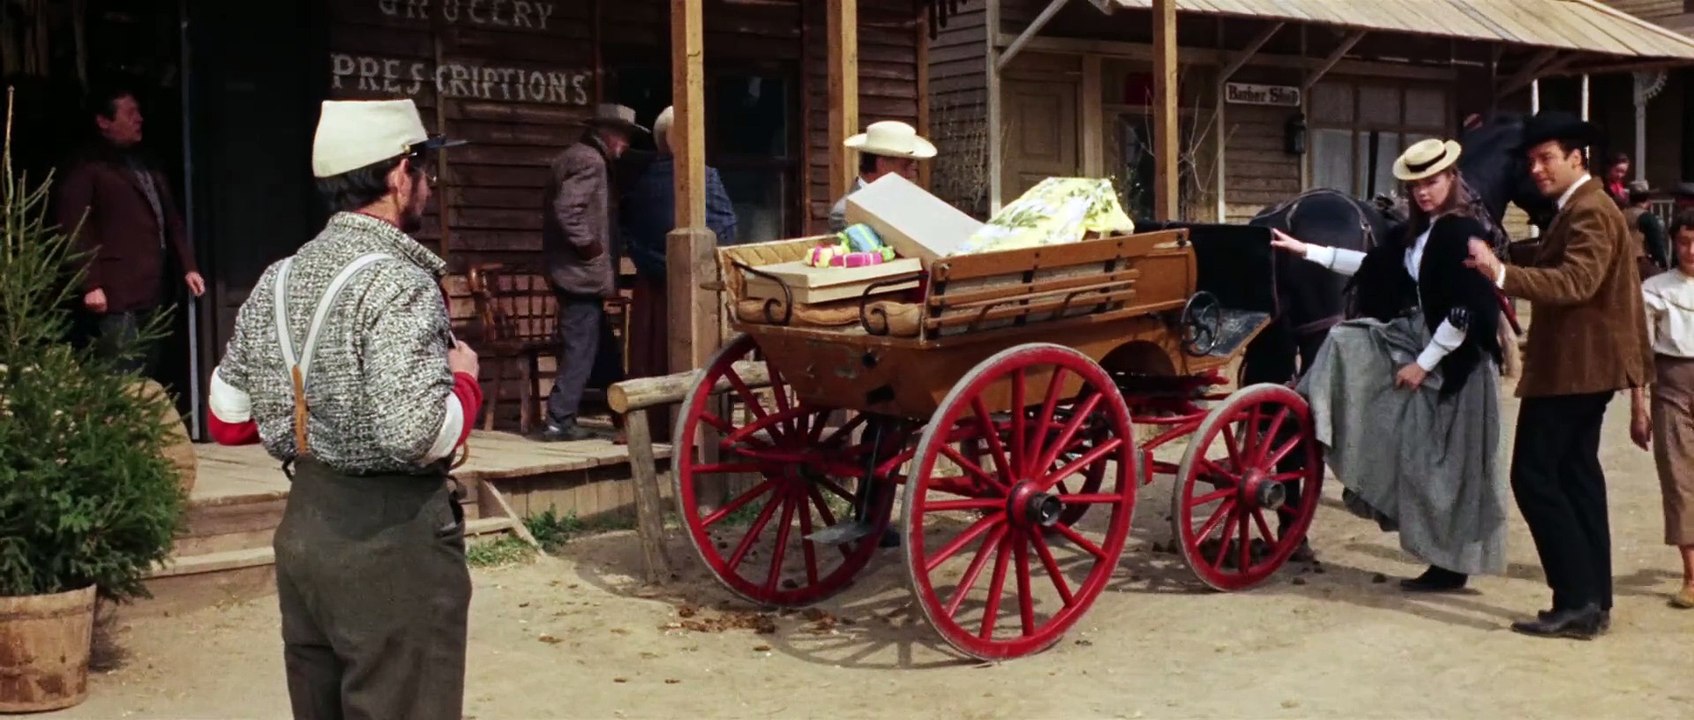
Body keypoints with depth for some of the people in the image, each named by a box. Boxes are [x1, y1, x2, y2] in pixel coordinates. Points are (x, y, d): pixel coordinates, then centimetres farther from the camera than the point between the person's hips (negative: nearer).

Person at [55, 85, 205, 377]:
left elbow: (171, 220, 23)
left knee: (147, 379, 12)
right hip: (116, 297, -8)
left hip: (150, 292, 8)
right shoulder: (86, 168, -5)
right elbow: (76, 231, -13)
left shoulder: (144, 164, 20)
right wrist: (90, 284, -19)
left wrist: (188, 266, 15)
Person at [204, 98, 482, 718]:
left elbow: (226, 420, 13)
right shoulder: (396, 283, -17)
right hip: (391, 539, -8)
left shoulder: (277, 280, 7)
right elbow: (416, 435, -27)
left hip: (302, 526, 8)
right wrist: (464, 380, -9)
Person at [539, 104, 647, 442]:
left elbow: (562, 207, 21)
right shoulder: (590, 161, -14)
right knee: (581, 349, -7)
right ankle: (560, 422, -4)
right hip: (582, 272, -11)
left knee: (602, 347, 15)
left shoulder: (575, 157, 18)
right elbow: (568, 210, -26)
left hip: (575, 270, 11)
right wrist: (591, 247, -16)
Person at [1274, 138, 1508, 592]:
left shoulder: (1466, 232, -18)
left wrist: (1424, 365, -17)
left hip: (1453, 359, -9)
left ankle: (1451, 565, 13)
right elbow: (1376, 265, 16)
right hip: (1419, 338, 9)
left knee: (1444, 464, -2)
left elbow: (1465, 312, -22)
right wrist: (1307, 251, 12)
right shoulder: (1422, 231, 9)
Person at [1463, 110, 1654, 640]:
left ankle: (1577, 601, -8)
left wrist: (1502, 274, -39)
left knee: (1534, 476, -10)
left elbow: (1575, 282, -31)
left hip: (1574, 366, -11)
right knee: (1576, 474, 12)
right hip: (1580, 363, 11)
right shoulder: (1575, 208, 19)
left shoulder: (1590, 210, -16)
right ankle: (1593, 600, 17)